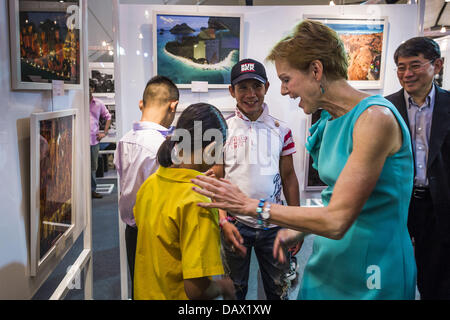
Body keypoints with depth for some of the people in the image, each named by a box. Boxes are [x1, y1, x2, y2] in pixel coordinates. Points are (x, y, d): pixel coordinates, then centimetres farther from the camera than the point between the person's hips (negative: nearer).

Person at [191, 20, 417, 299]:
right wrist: (297, 231, -1)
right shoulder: (330, 120, 4)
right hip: (329, 259, 7)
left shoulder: (375, 118, -22)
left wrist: (250, 205, -21)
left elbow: (336, 221, -25)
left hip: (370, 276, -7)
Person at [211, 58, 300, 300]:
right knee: (234, 290, 16)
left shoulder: (280, 130, 1)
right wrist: (224, 221, -15)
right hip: (235, 224, -1)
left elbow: (288, 177, 5)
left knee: (279, 290, 15)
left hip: (273, 225, 2)